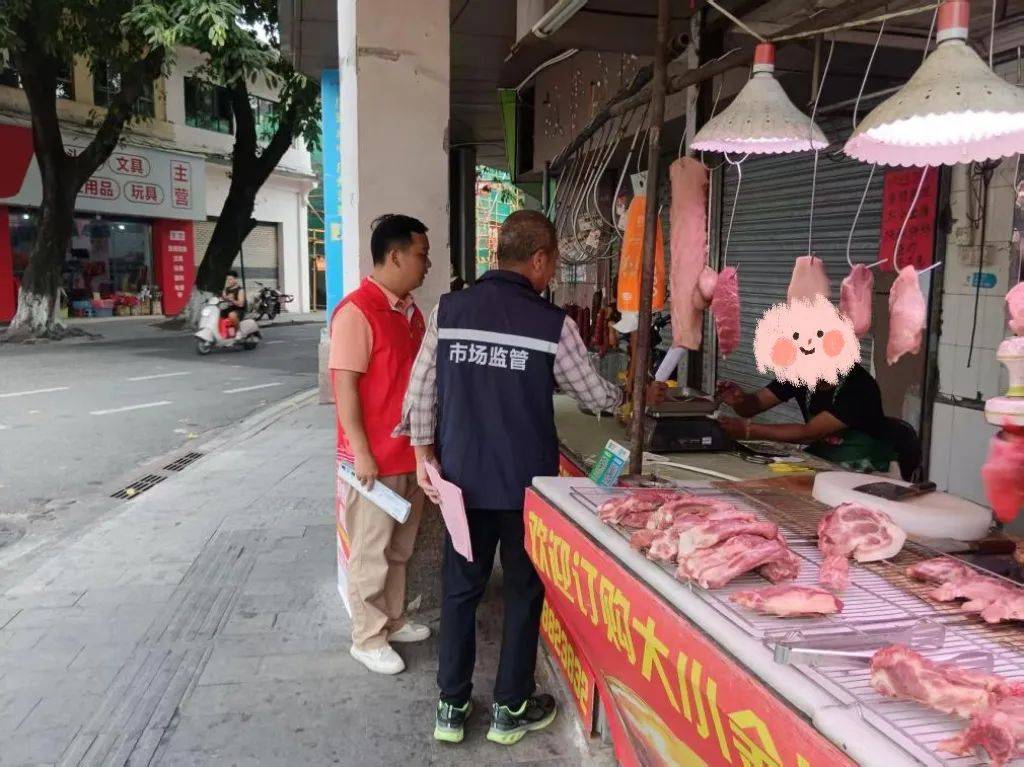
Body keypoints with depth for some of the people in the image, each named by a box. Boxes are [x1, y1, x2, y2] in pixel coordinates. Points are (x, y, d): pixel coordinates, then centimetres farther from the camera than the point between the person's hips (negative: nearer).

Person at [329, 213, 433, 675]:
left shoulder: (411, 311, 10)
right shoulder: (357, 311, -16)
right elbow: (344, 387, -18)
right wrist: (361, 453, -19)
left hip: (411, 454, 8)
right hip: (375, 459, -8)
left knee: (399, 549, 20)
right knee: (370, 554, 7)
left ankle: (393, 621, 35)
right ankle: (368, 639, 22)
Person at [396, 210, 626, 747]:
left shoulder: (448, 310, -3)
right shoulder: (552, 324, -10)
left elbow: (421, 389, 0)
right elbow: (594, 395, 1)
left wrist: (424, 451, 10)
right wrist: (622, 395, 23)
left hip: (463, 478, 3)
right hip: (526, 483, -3)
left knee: (460, 588, 15)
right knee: (525, 590, 14)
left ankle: (452, 708, 25)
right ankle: (511, 709, 26)